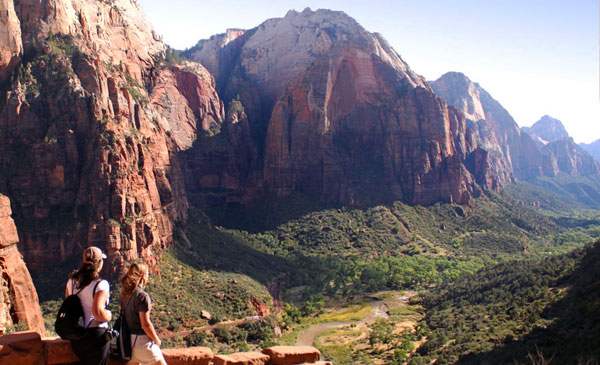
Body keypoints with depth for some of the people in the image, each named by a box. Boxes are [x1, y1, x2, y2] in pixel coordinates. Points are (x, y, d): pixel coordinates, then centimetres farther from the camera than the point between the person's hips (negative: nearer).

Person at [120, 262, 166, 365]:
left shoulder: (124, 294, 4)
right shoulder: (142, 296, -19)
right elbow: (145, 324, -19)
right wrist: (157, 340, -6)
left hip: (128, 338, 8)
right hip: (142, 340, -8)